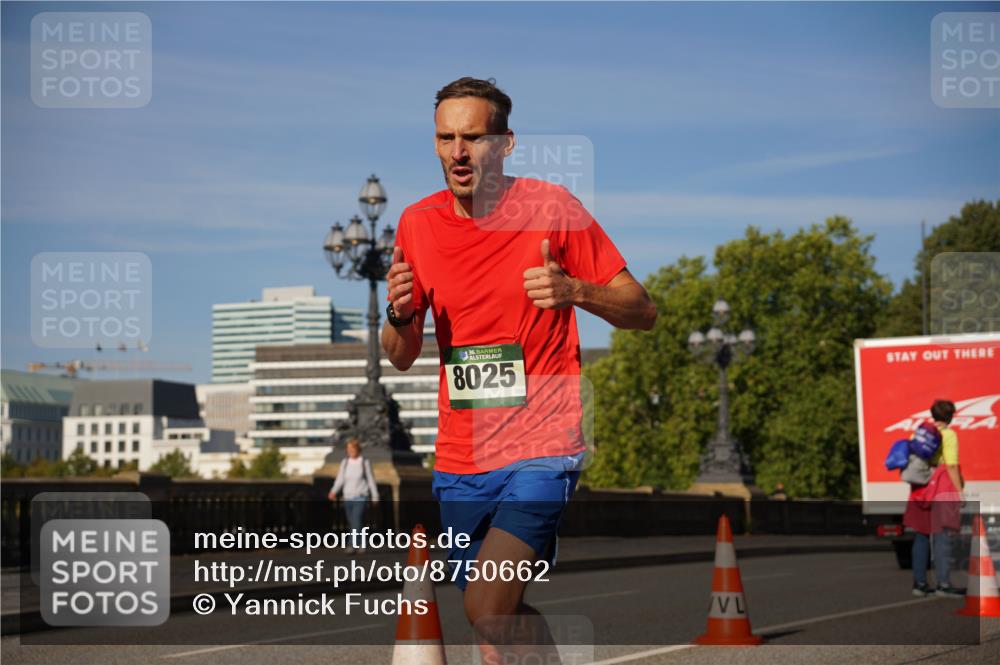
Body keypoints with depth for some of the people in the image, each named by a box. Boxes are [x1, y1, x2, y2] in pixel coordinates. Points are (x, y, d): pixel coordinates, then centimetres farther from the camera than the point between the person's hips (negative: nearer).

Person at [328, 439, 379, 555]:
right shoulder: (344, 462, 5)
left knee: (356, 520, -19)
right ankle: (361, 545, 23)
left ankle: (352, 546, -24)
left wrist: (375, 496, 6)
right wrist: (334, 491, -14)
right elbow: (340, 479, 2)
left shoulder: (365, 462, -3)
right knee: (352, 523, 9)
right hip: (348, 497, 4)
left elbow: (371, 480, 3)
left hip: (360, 497, -4)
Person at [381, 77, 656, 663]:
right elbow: (402, 358, 12)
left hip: (542, 445, -5)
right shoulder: (418, 223, 4)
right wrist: (399, 314, -11)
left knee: (487, 609, -20)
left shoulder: (550, 208, -6)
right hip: (459, 460, 5)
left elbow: (643, 311, -3)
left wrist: (574, 290, -22)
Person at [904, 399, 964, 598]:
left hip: (923, 488, 6)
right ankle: (943, 583, -13)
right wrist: (960, 492, -10)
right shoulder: (948, 434, -6)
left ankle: (919, 582, 9)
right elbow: (952, 465, -12)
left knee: (921, 536, 9)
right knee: (942, 536, -9)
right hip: (943, 487, -6)